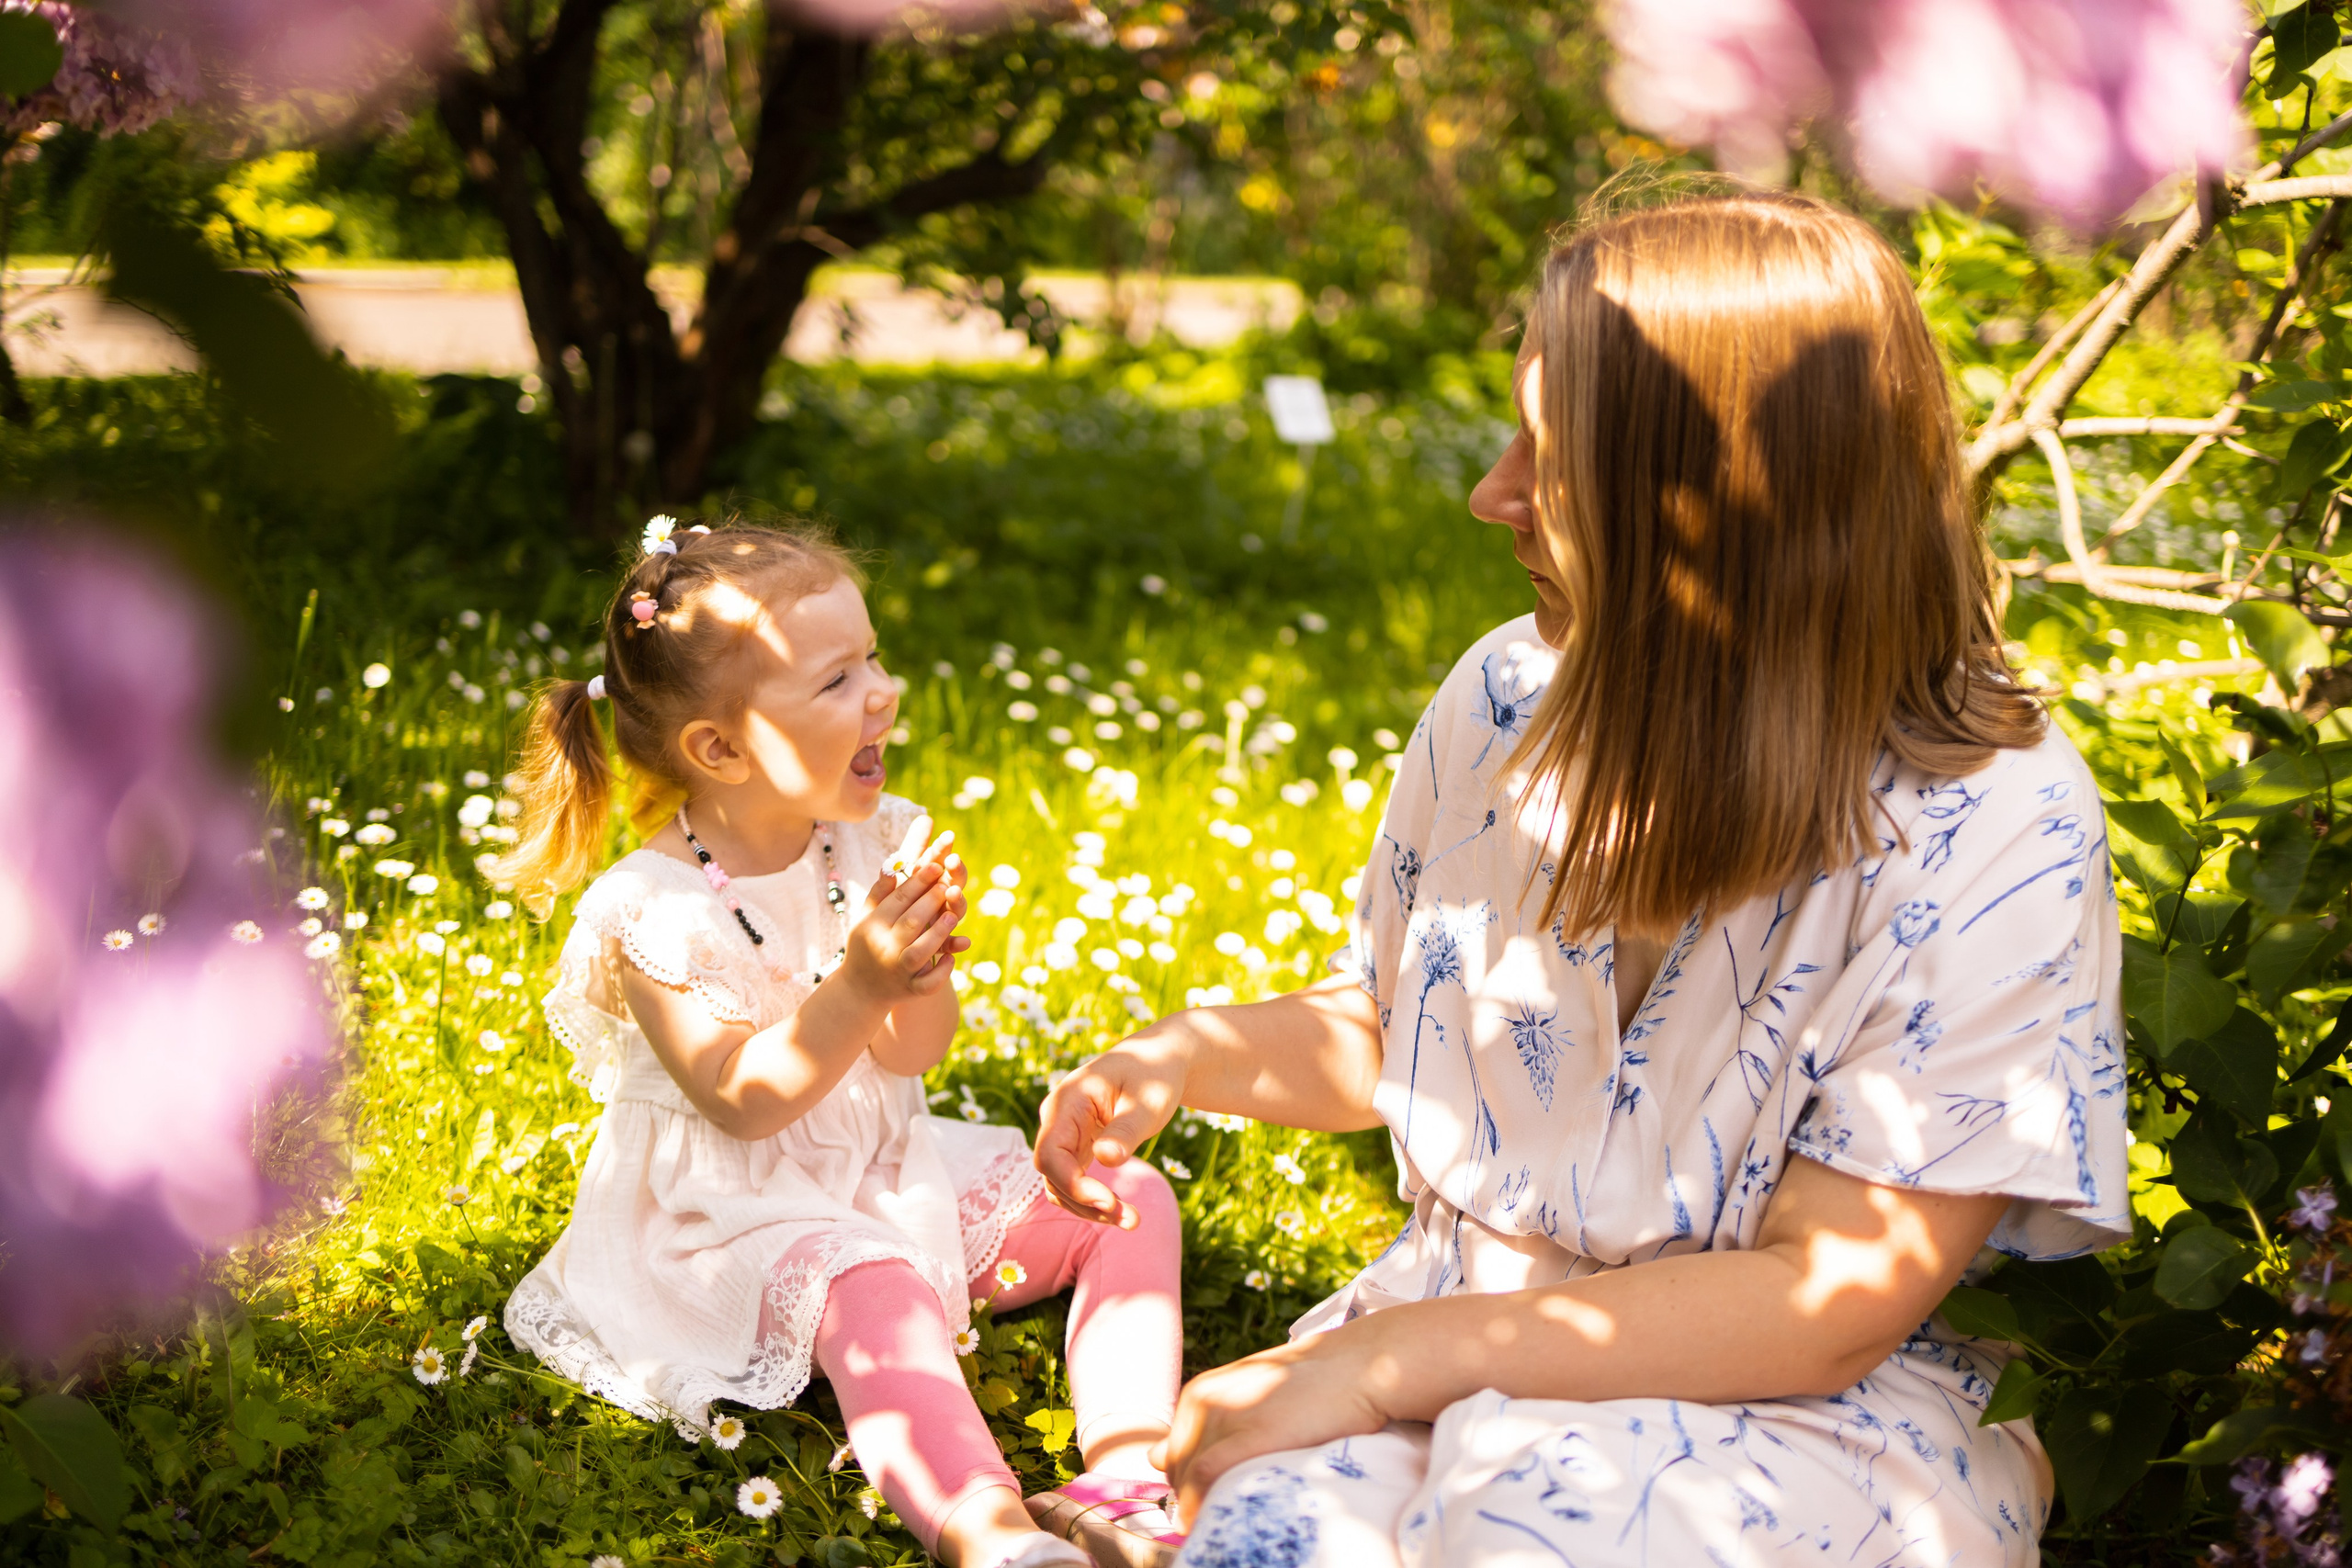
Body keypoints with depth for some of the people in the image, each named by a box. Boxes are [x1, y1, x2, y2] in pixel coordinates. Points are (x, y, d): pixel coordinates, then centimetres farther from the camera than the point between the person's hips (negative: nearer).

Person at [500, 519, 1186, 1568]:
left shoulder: (875, 844, -2)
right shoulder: (654, 912, -18)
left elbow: (912, 1056, -4)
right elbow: (741, 1101, -22)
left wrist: (922, 974, -27)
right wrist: (860, 987, -35)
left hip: (883, 1171, 7)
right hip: (735, 1216, -7)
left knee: (1129, 1200, -5)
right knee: (874, 1293, -37)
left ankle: (1126, 1472, -19)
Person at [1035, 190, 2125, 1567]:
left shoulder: (1998, 831, -16)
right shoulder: (1511, 699, 1)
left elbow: (1830, 1303, -17)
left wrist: (1397, 1358, -21)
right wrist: (1182, 1062, -3)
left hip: (1833, 1411, -4)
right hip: (1473, 1329, 4)